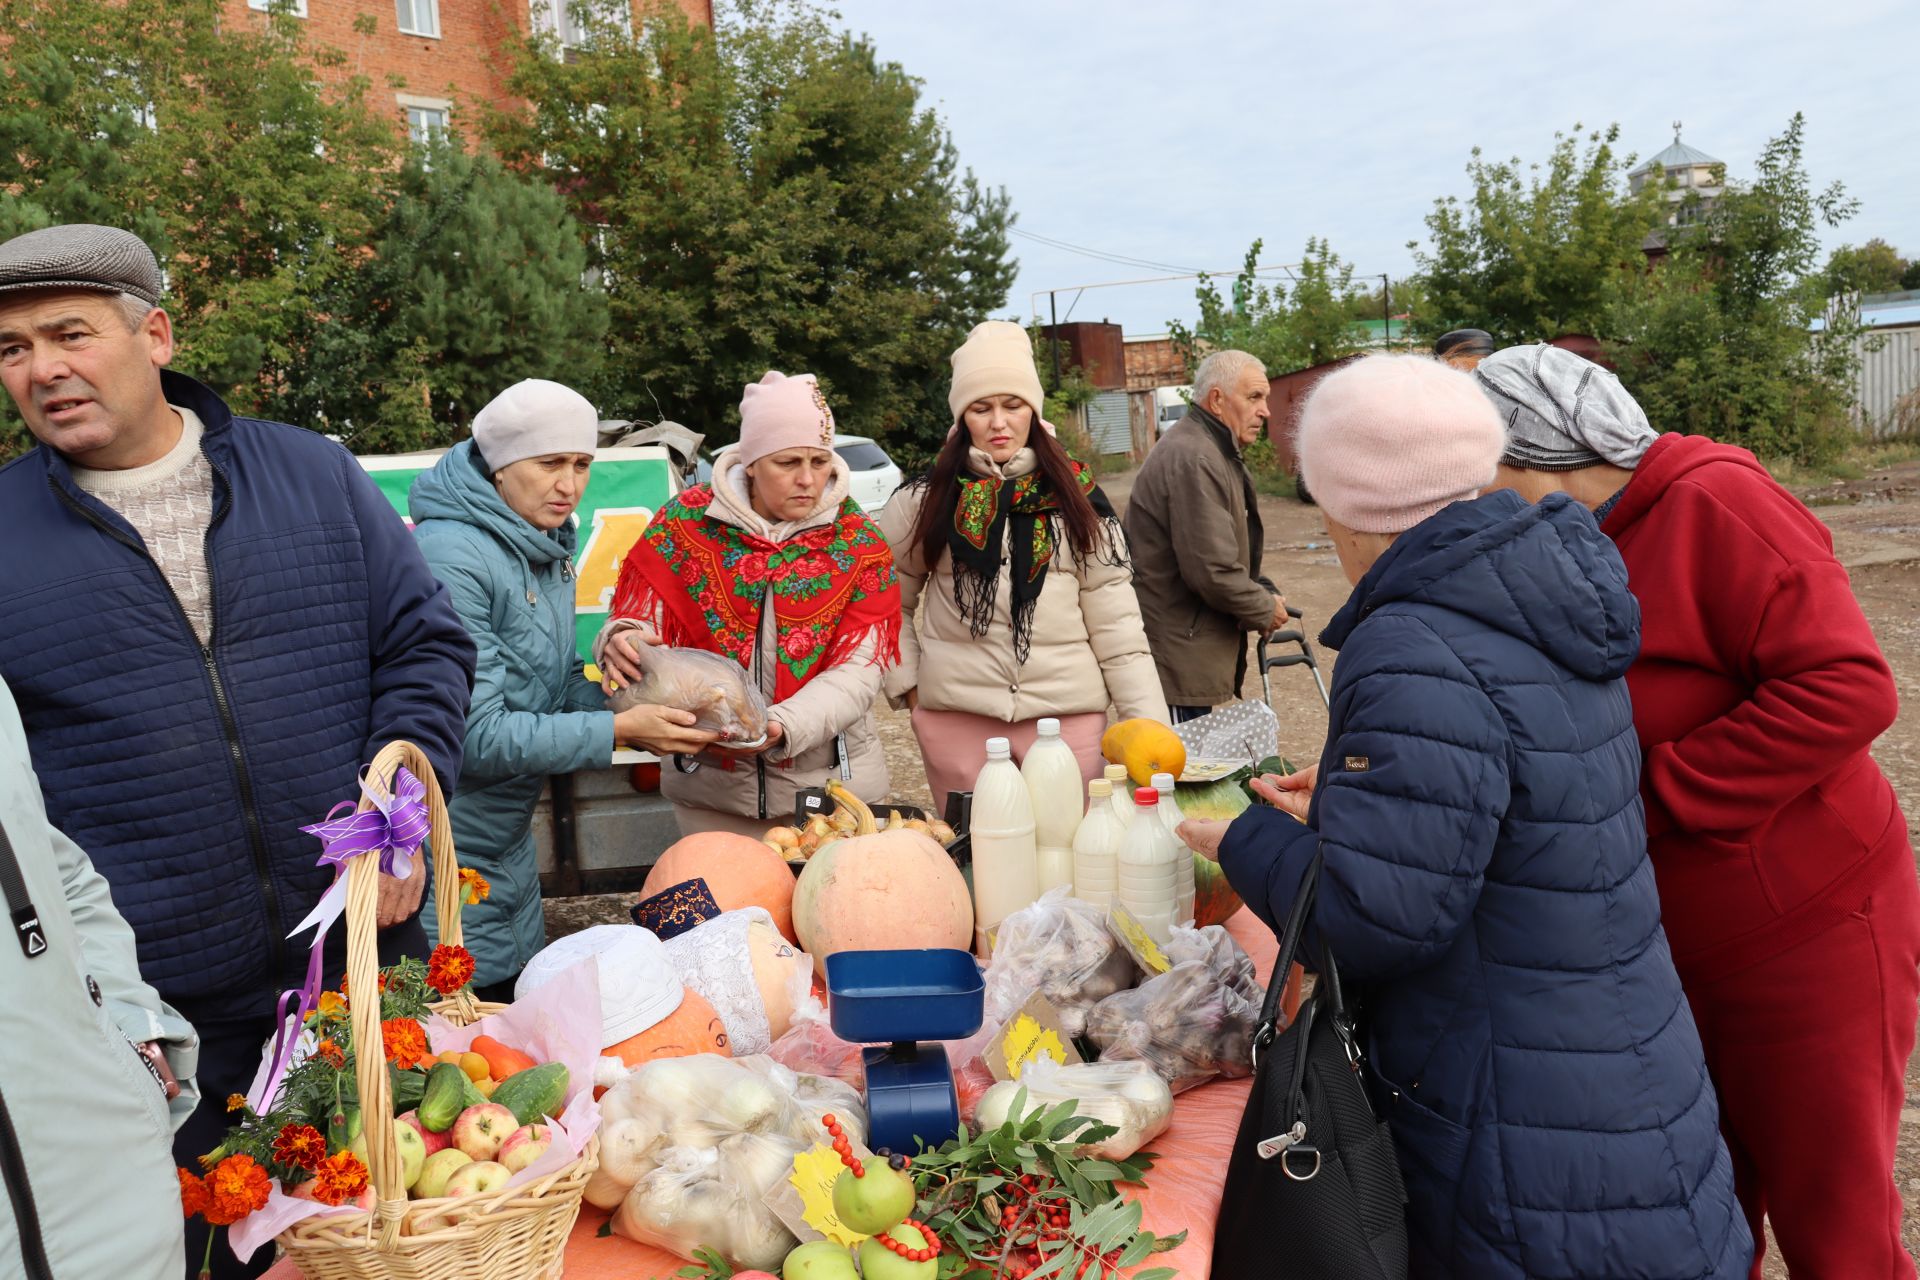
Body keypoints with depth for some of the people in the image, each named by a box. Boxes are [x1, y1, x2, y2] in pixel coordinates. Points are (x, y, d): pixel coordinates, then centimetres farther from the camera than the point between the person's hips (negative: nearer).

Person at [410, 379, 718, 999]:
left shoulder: (548, 547, 5)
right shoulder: (451, 557, -23)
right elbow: (474, 733, -25)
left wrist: (638, 710, -7)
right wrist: (618, 731, -24)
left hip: (509, 844, 8)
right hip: (444, 863, -8)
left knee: (517, 1003, 19)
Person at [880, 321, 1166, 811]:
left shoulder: (1076, 497, 4)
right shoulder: (925, 499, 4)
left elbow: (1117, 625, 2)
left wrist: (1151, 728, -3)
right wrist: (907, 683, 3)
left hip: (1070, 713, 0)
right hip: (955, 716, 0)